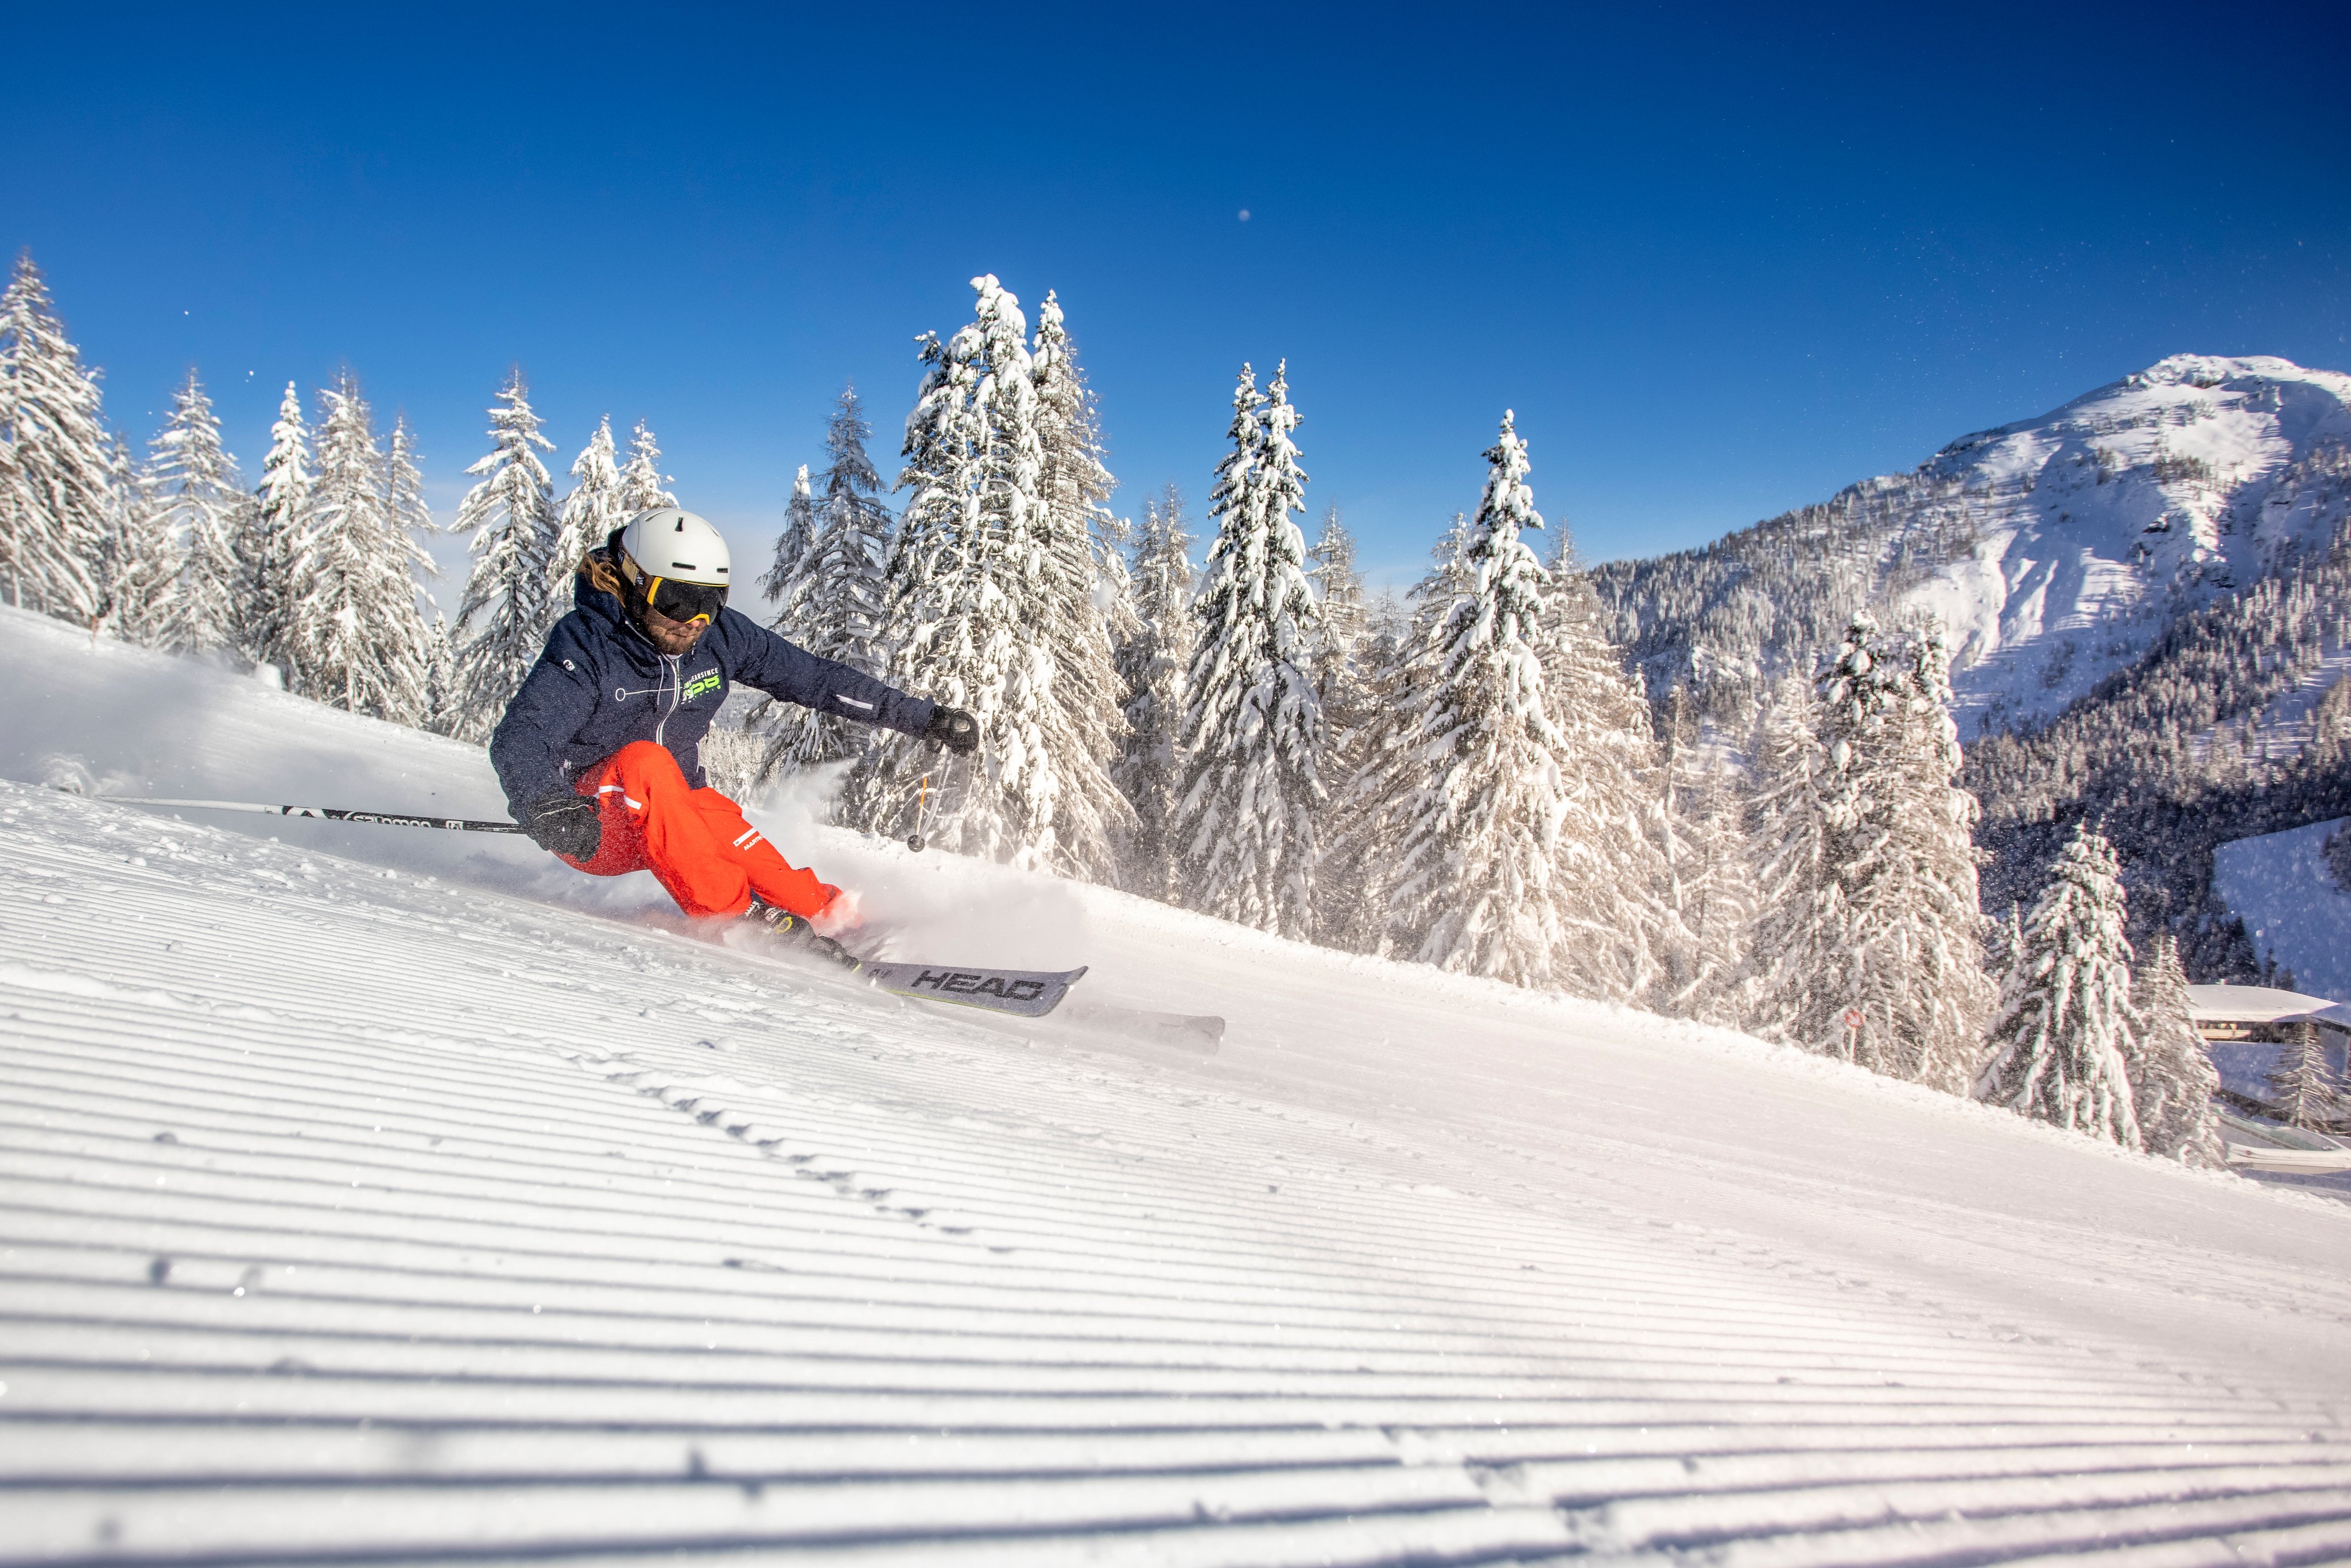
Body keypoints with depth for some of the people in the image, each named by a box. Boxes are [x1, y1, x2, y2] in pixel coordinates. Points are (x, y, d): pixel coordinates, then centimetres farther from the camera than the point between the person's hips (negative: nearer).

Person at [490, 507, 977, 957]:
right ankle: (737, 917, -34)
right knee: (645, 762, -35)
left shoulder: (721, 635, -7)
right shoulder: (586, 646, -21)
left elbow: (815, 678, -1)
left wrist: (926, 718, -2)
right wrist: (548, 807, -55)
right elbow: (518, 739, -33)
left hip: (681, 816, 6)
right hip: (590, 829, -6)